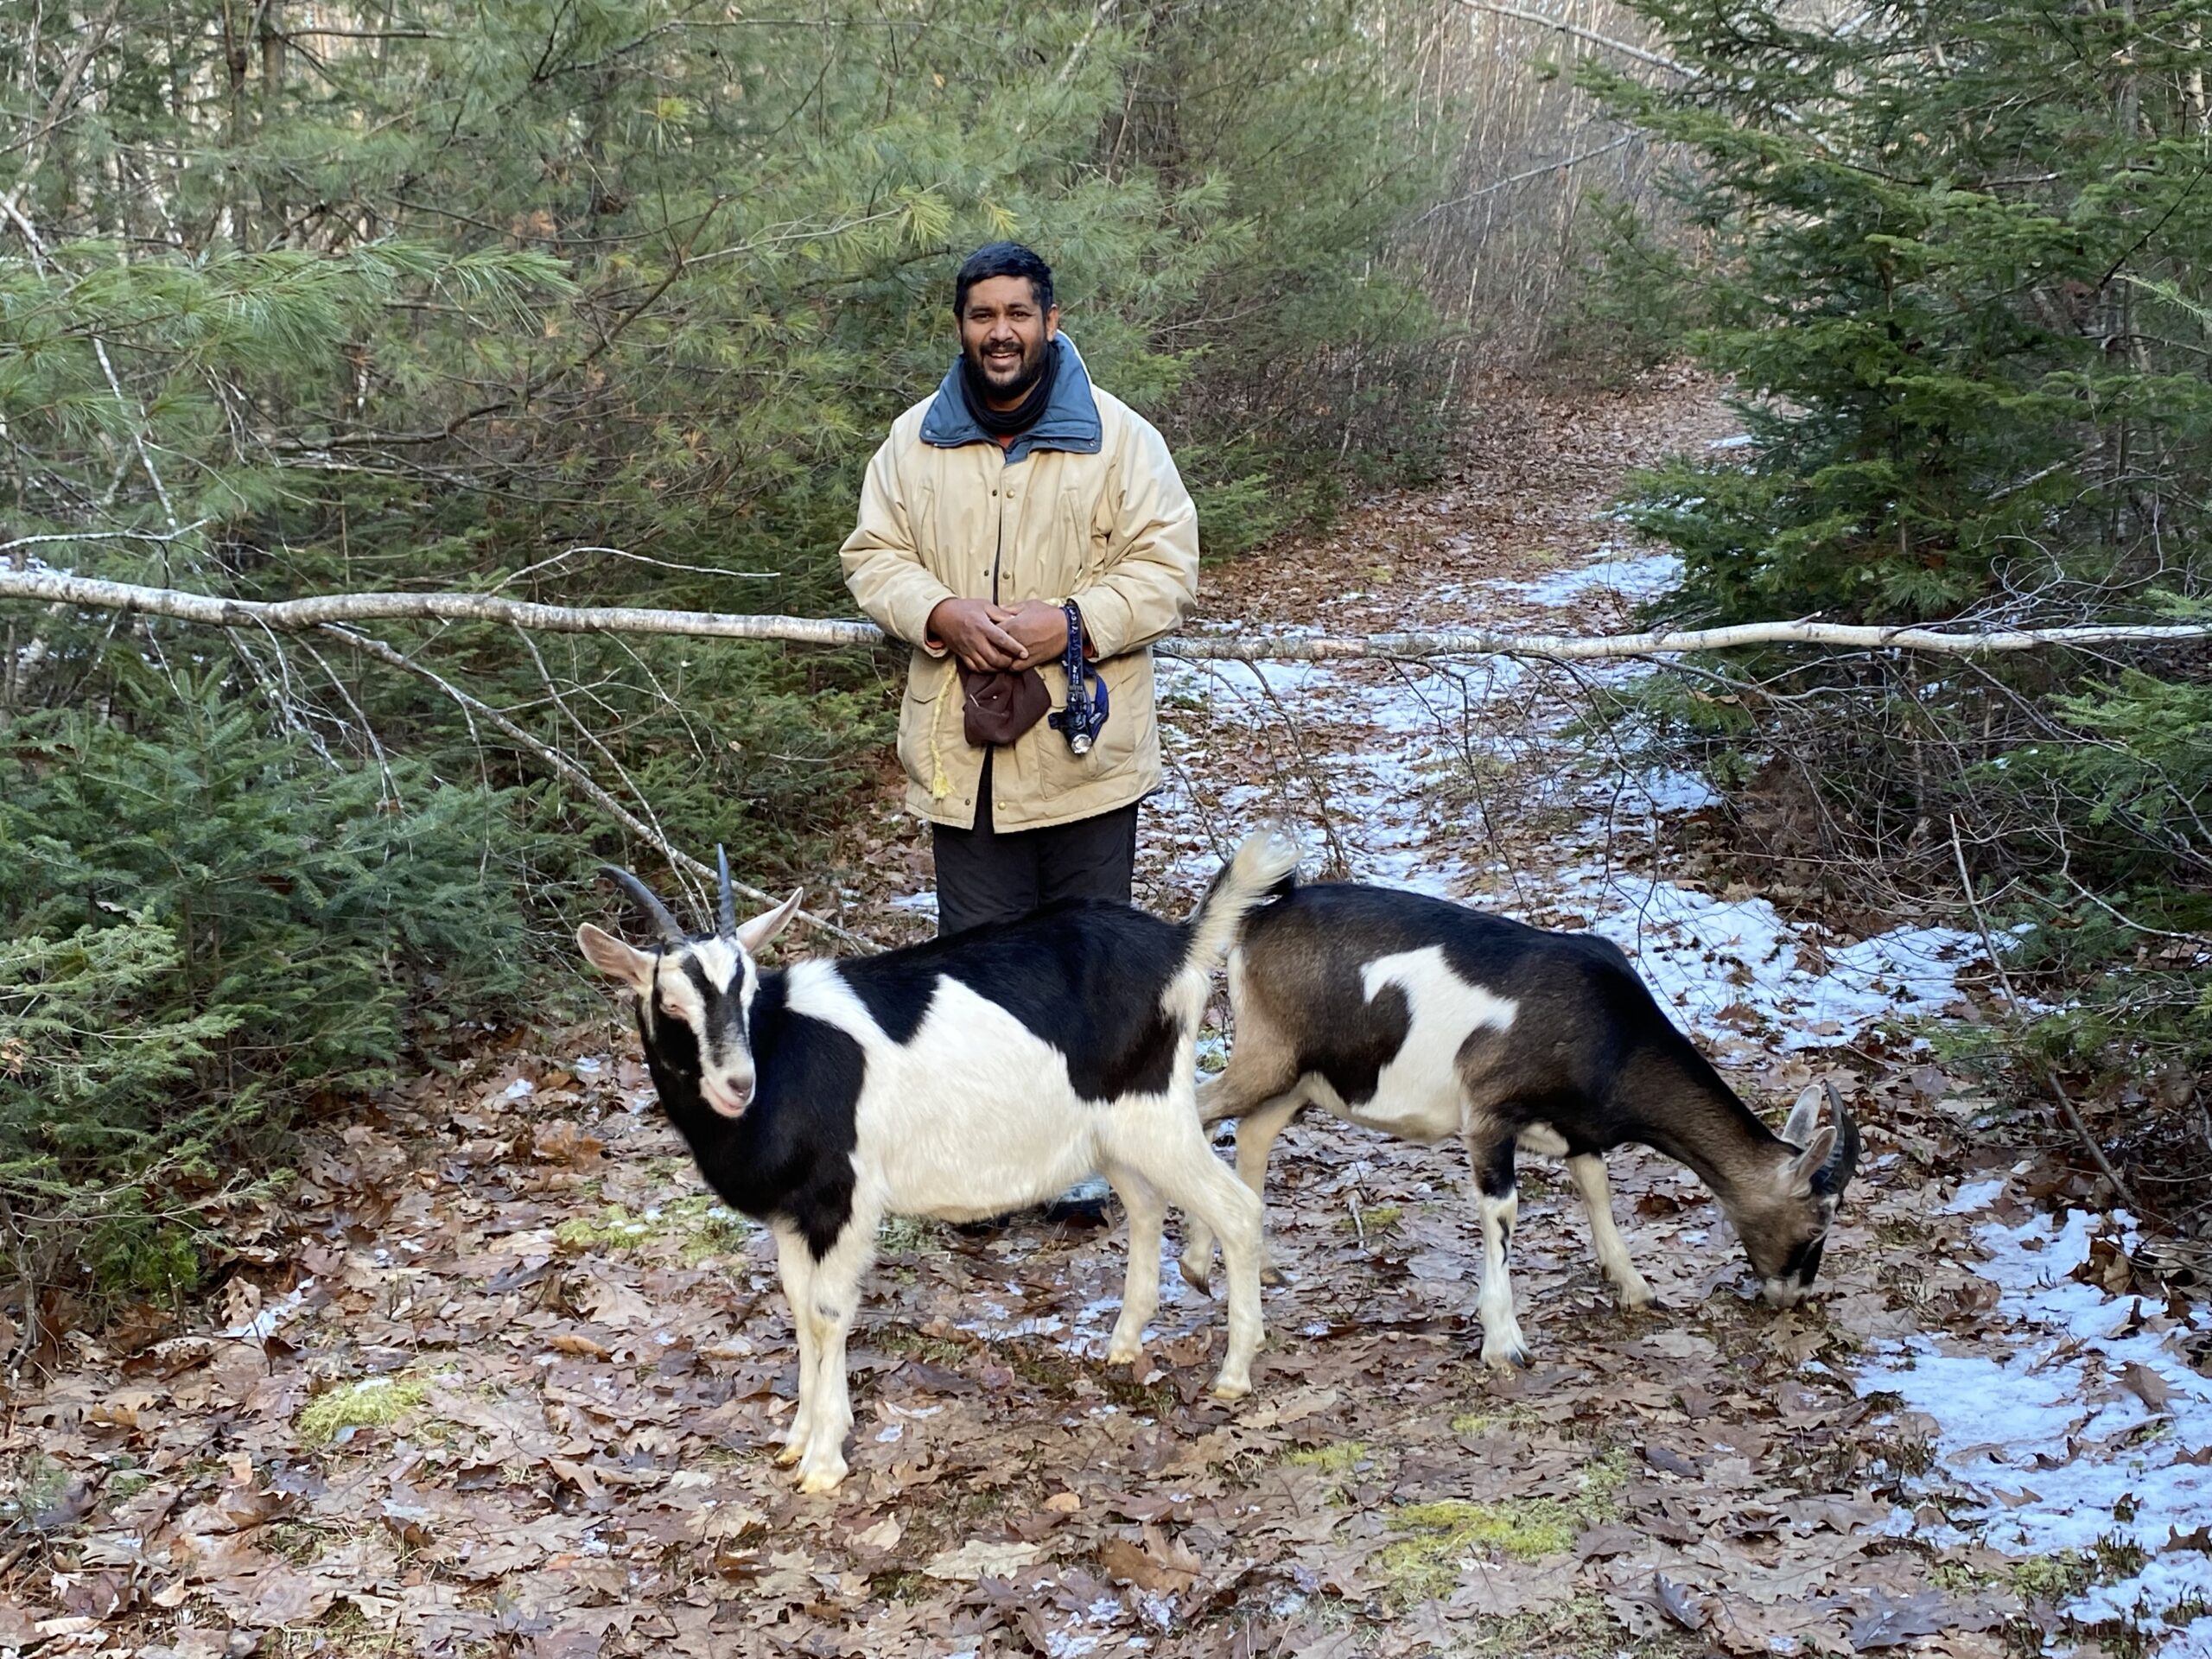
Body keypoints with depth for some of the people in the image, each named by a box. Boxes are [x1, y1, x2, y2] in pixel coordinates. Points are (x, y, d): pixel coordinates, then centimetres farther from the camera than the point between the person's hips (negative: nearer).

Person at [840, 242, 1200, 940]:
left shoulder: (1121, 436, -3)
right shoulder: (915, 438, 7)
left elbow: (1167, 569, -6)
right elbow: (872, 556, 7)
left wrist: (1072, 624, -20)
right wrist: (942, 614, -13)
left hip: (1083, 748, -2)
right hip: (962, 752, 2)